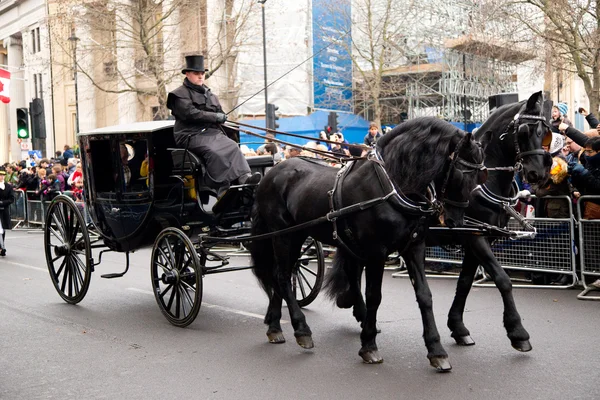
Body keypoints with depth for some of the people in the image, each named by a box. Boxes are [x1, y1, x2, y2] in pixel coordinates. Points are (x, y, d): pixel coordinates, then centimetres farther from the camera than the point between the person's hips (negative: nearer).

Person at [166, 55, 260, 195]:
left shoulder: (208, 93, 26)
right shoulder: (180, 94, 4)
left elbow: (222, 116, 22)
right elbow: (191, 114, -12)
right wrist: (215, 117, -8)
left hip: (212, 132, 6)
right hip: (192, 135, -6)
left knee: (233, 147, -21)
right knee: (213, 152, -32)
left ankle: (244, 177, -36)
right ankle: (225, 187, -38)